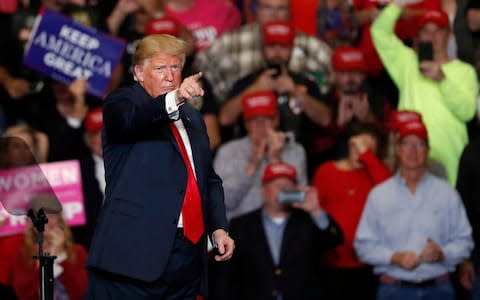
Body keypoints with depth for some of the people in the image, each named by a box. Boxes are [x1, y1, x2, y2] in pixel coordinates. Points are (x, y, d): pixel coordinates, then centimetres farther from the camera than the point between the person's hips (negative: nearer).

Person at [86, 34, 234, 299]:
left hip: (186, 255, 7)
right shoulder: (120, 103, 2)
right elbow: (131, 118, -23)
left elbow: (209, 179, 28)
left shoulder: (192, 117, 24)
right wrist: (173, 100, -41)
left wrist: (218, 228, 12)